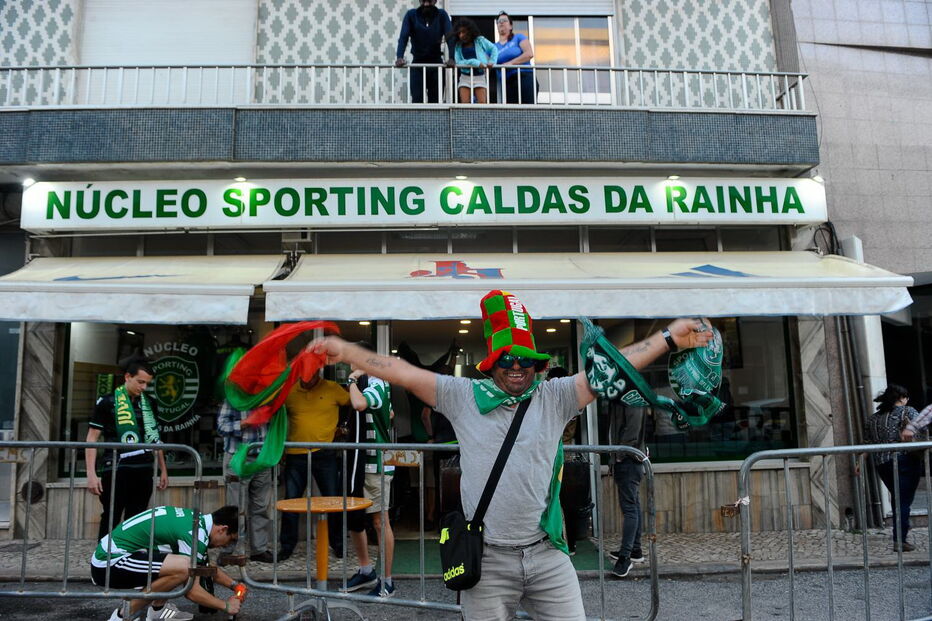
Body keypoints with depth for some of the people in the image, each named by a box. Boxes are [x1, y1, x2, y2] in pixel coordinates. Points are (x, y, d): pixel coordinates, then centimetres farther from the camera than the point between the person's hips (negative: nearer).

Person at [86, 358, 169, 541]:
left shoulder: (149, 404, 12)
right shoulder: (108, 402, -3)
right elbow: (92, 439, -4)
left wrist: (163, 470, 16)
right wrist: (91, 474, -11)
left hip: (143, 471, 5)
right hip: (116, 470, -4)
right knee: (111, 520, 0)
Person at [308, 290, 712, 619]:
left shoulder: (554, 398, 3)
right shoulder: (463, 396, 1)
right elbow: (406, 374, -1)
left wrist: (670, 337, -6)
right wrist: (346, 351, -4)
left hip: (547, 553, 1)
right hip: (487, 560, -1)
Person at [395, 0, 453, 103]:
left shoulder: (442, 15, 0)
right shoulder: (411, 15, -1)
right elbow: (403, 37, -9)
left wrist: (451, 58, -26)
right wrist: (399, 57, -26)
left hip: (436, 64, 1)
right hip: (417, 64, 0)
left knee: (435, 101, 0)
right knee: (417, 101, -8)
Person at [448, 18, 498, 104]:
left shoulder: (480, 40, 4)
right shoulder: (458, 46, 7)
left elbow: (494, 48, 8)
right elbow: (458, 62, -6)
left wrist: (492, 61, -10)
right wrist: (475, 63, -16)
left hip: (480, 77, -1)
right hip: (465, 77, 1)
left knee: (482, 103, -11)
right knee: (464, 103, -9)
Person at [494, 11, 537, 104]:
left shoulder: (518, 37, 10)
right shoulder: (494, 46, 20)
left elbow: (529, 54, -5)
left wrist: (511, 63, -11)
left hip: (524, 78, -3)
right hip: (507, 83, 3)